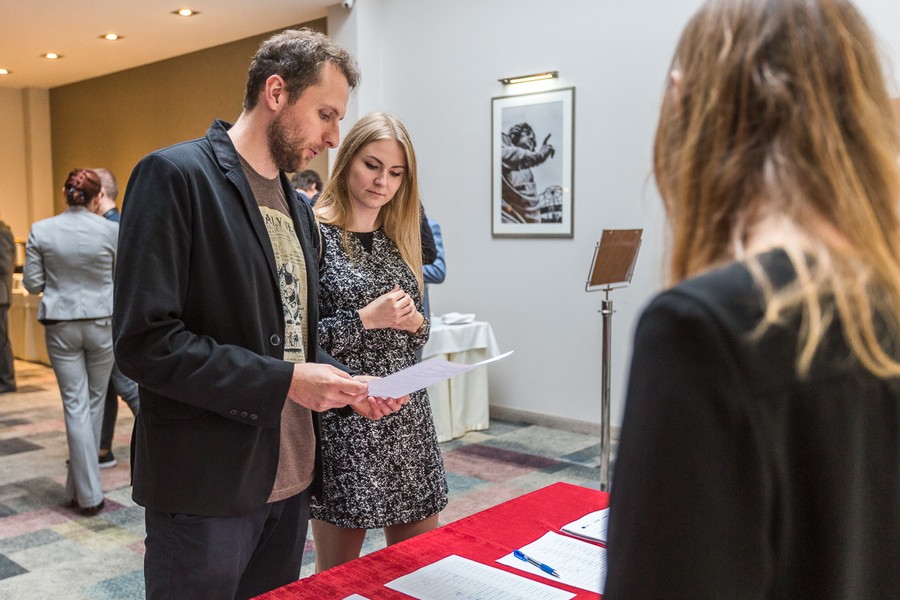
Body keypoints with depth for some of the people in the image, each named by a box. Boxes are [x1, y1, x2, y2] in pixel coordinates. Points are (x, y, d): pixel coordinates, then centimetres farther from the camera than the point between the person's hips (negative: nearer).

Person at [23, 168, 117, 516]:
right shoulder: (111, 230, -8)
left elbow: (32, 284, 0)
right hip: (102, 323, -1)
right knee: (94, 402, 14)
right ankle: (80, 485, 26)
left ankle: (88, 494, 5)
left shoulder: (41, 231, -4)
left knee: (76, 405, 4)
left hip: (61, 326, 1)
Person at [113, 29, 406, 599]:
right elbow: (144, 341, -20)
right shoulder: (174, 175, -12)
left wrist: (346, 385, 1)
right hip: (206, 486, -7)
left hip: (291, 477, 8)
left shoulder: (298, 208, 13)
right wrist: (284, 381, -20)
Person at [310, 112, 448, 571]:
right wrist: (366, 319, -20)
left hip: (407, 417, 6)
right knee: (338, 574, 8)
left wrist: (415, 322, -4)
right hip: (343, 422, -6)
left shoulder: (400, 239, 11)